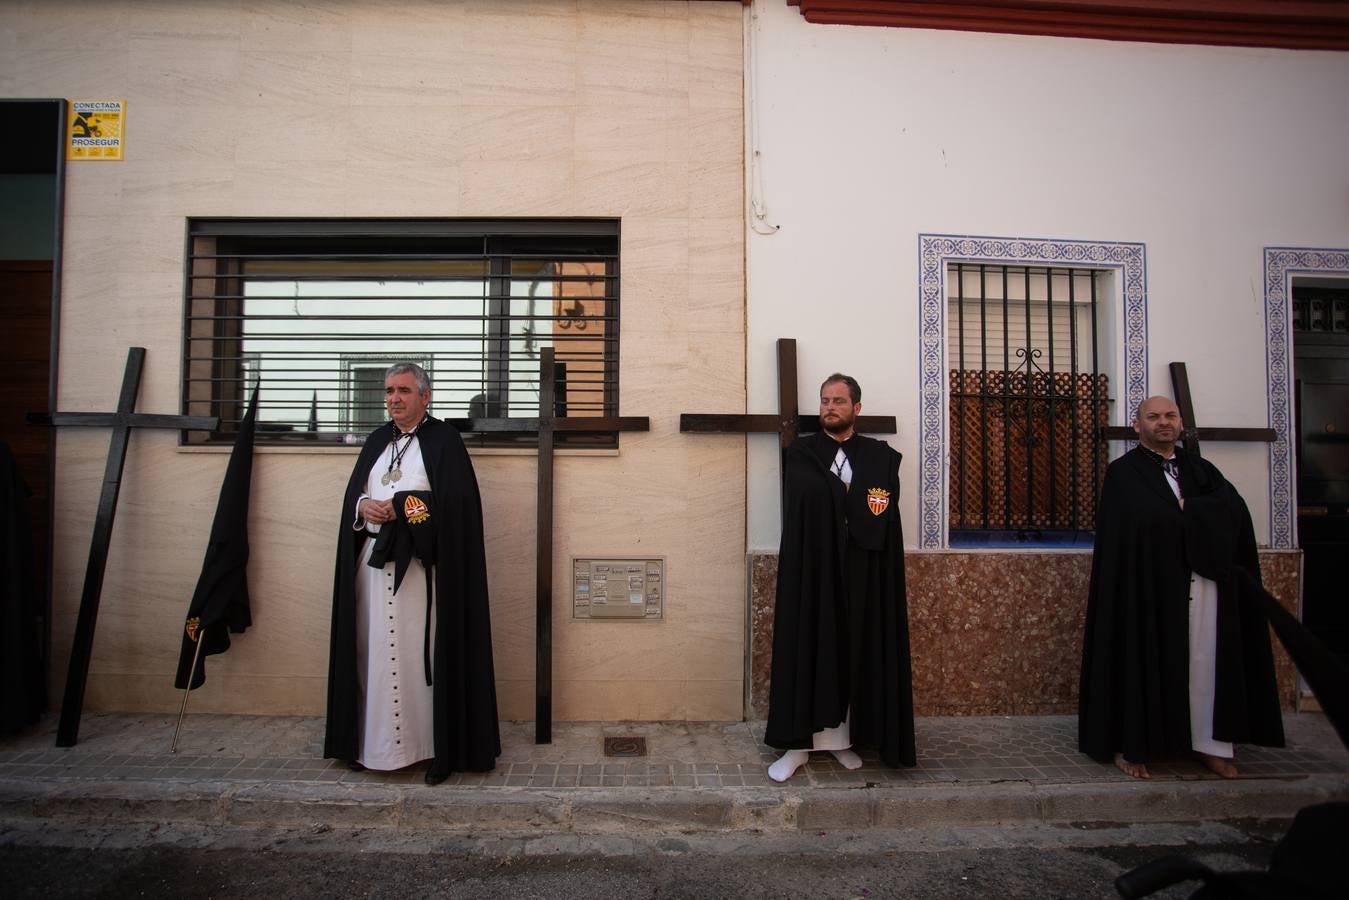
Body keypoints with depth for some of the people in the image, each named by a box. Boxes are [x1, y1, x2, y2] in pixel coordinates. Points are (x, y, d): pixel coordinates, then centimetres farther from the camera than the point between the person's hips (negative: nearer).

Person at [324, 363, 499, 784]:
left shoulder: (443, 439, -3)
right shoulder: (377, 440, 15)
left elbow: (456, 500, -12)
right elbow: (353, 491, 14)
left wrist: (400, 506, -17)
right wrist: (364, 506, -8)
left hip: (421, 564, -5)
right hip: (374, 561, 6)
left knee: (425, 651, -2)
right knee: (375, 652, 8)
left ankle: (440, 747, 8)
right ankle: (373, 742, 20)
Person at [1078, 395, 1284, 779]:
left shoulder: (1201, 469, 17)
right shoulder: (1123, 472, 0)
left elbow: (1235, 507, -1)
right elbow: (1144, 519, -16)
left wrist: (1184, 508, -10)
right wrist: (1202, 516, -7)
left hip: (1205, 583, 5)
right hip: (1147, 585, -5)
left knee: (1208, 664, 6)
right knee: (1142, 662, -2)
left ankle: (1212, 744, 18)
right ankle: (1130, 746, 7)